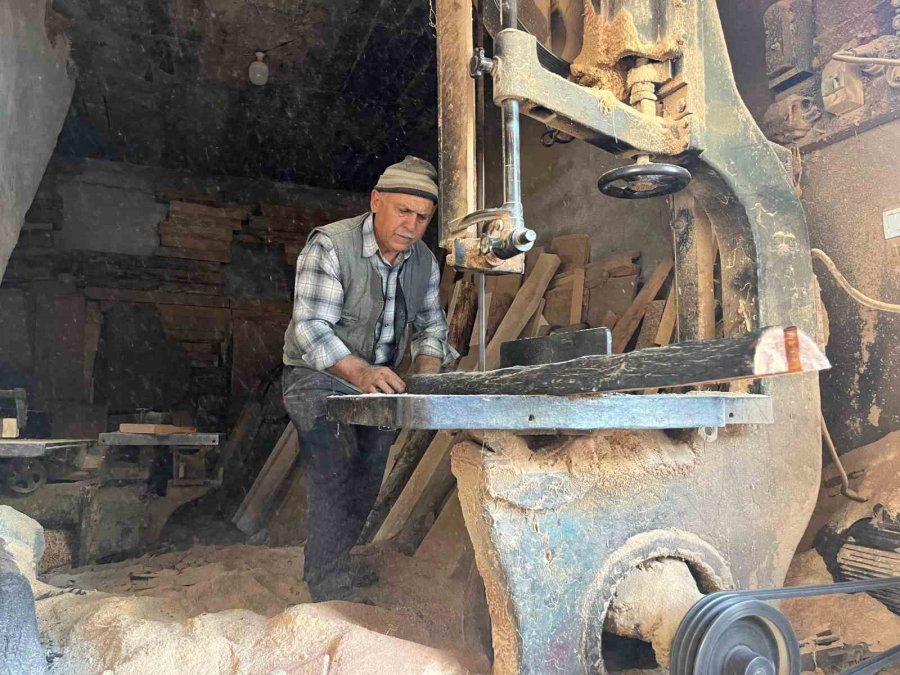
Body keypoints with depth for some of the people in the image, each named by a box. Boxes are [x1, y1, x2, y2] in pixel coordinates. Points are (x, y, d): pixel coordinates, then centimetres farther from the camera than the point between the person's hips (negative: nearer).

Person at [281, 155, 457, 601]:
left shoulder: (425, 262, 1)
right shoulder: (329, 246, -19)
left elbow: (429, 325, 9)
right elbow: (311, 327, -27)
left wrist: (425, 371, -11)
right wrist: (359, 372, -42)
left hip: (381, 383, 6)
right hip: (320, 380, -5)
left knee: (367, 495, 10)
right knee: (335, 489, -17)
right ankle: (335, 598, -8)